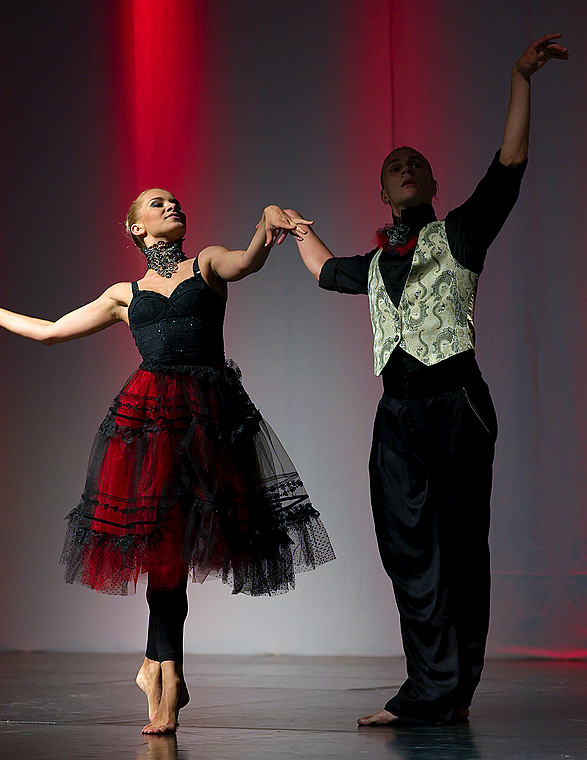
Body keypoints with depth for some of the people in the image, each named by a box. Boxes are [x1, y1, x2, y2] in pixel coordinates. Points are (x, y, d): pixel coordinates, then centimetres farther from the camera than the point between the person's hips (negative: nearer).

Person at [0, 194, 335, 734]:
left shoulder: (208, 265, 16)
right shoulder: (125, 295, 20)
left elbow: (247, 261, -8)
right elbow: (49, 331, 26)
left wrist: (269, 222, -29)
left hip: (209, 415, -1)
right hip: (148, 415, 1)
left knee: (173, 548, -4)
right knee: (161, 547, -5)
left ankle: (158, 667, 9)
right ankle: (167, 676, 4)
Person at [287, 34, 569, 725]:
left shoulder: (459, 234, 9)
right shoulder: (375, 264, 23)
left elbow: (509, 165, -3)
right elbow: (326, 271, 45)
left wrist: (521, 78, -7)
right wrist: (297, 225, 49)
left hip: (455, 401, -5)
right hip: (397, 411, 5)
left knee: (458, 545, -4)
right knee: (408, 547, -1)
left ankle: (445, 690, -1)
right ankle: (437, 691, 2)